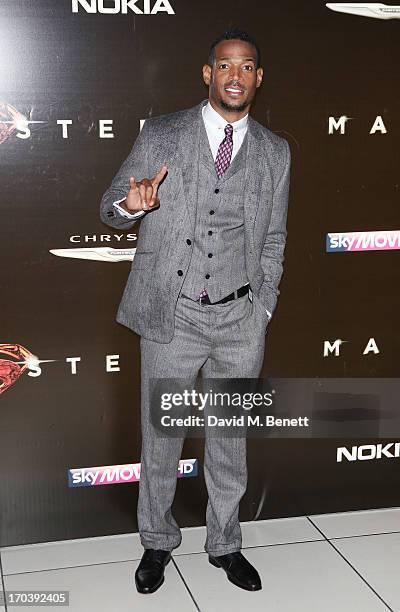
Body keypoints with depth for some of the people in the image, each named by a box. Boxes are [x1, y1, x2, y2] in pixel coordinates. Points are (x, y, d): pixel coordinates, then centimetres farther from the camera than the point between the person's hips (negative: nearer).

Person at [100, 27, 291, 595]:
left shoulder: (275, 152, 7)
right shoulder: (160, 134, 0)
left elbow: (273, 242, 12)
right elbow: (110, 206, 3)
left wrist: (262, 313, 5)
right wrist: (133, 204, -21)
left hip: (241, 320, 2)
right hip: (171, 315, -1)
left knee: (230, 439, 14)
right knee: (161, 439, 9)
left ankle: (224, 544, 34)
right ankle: (157, 542, 32)